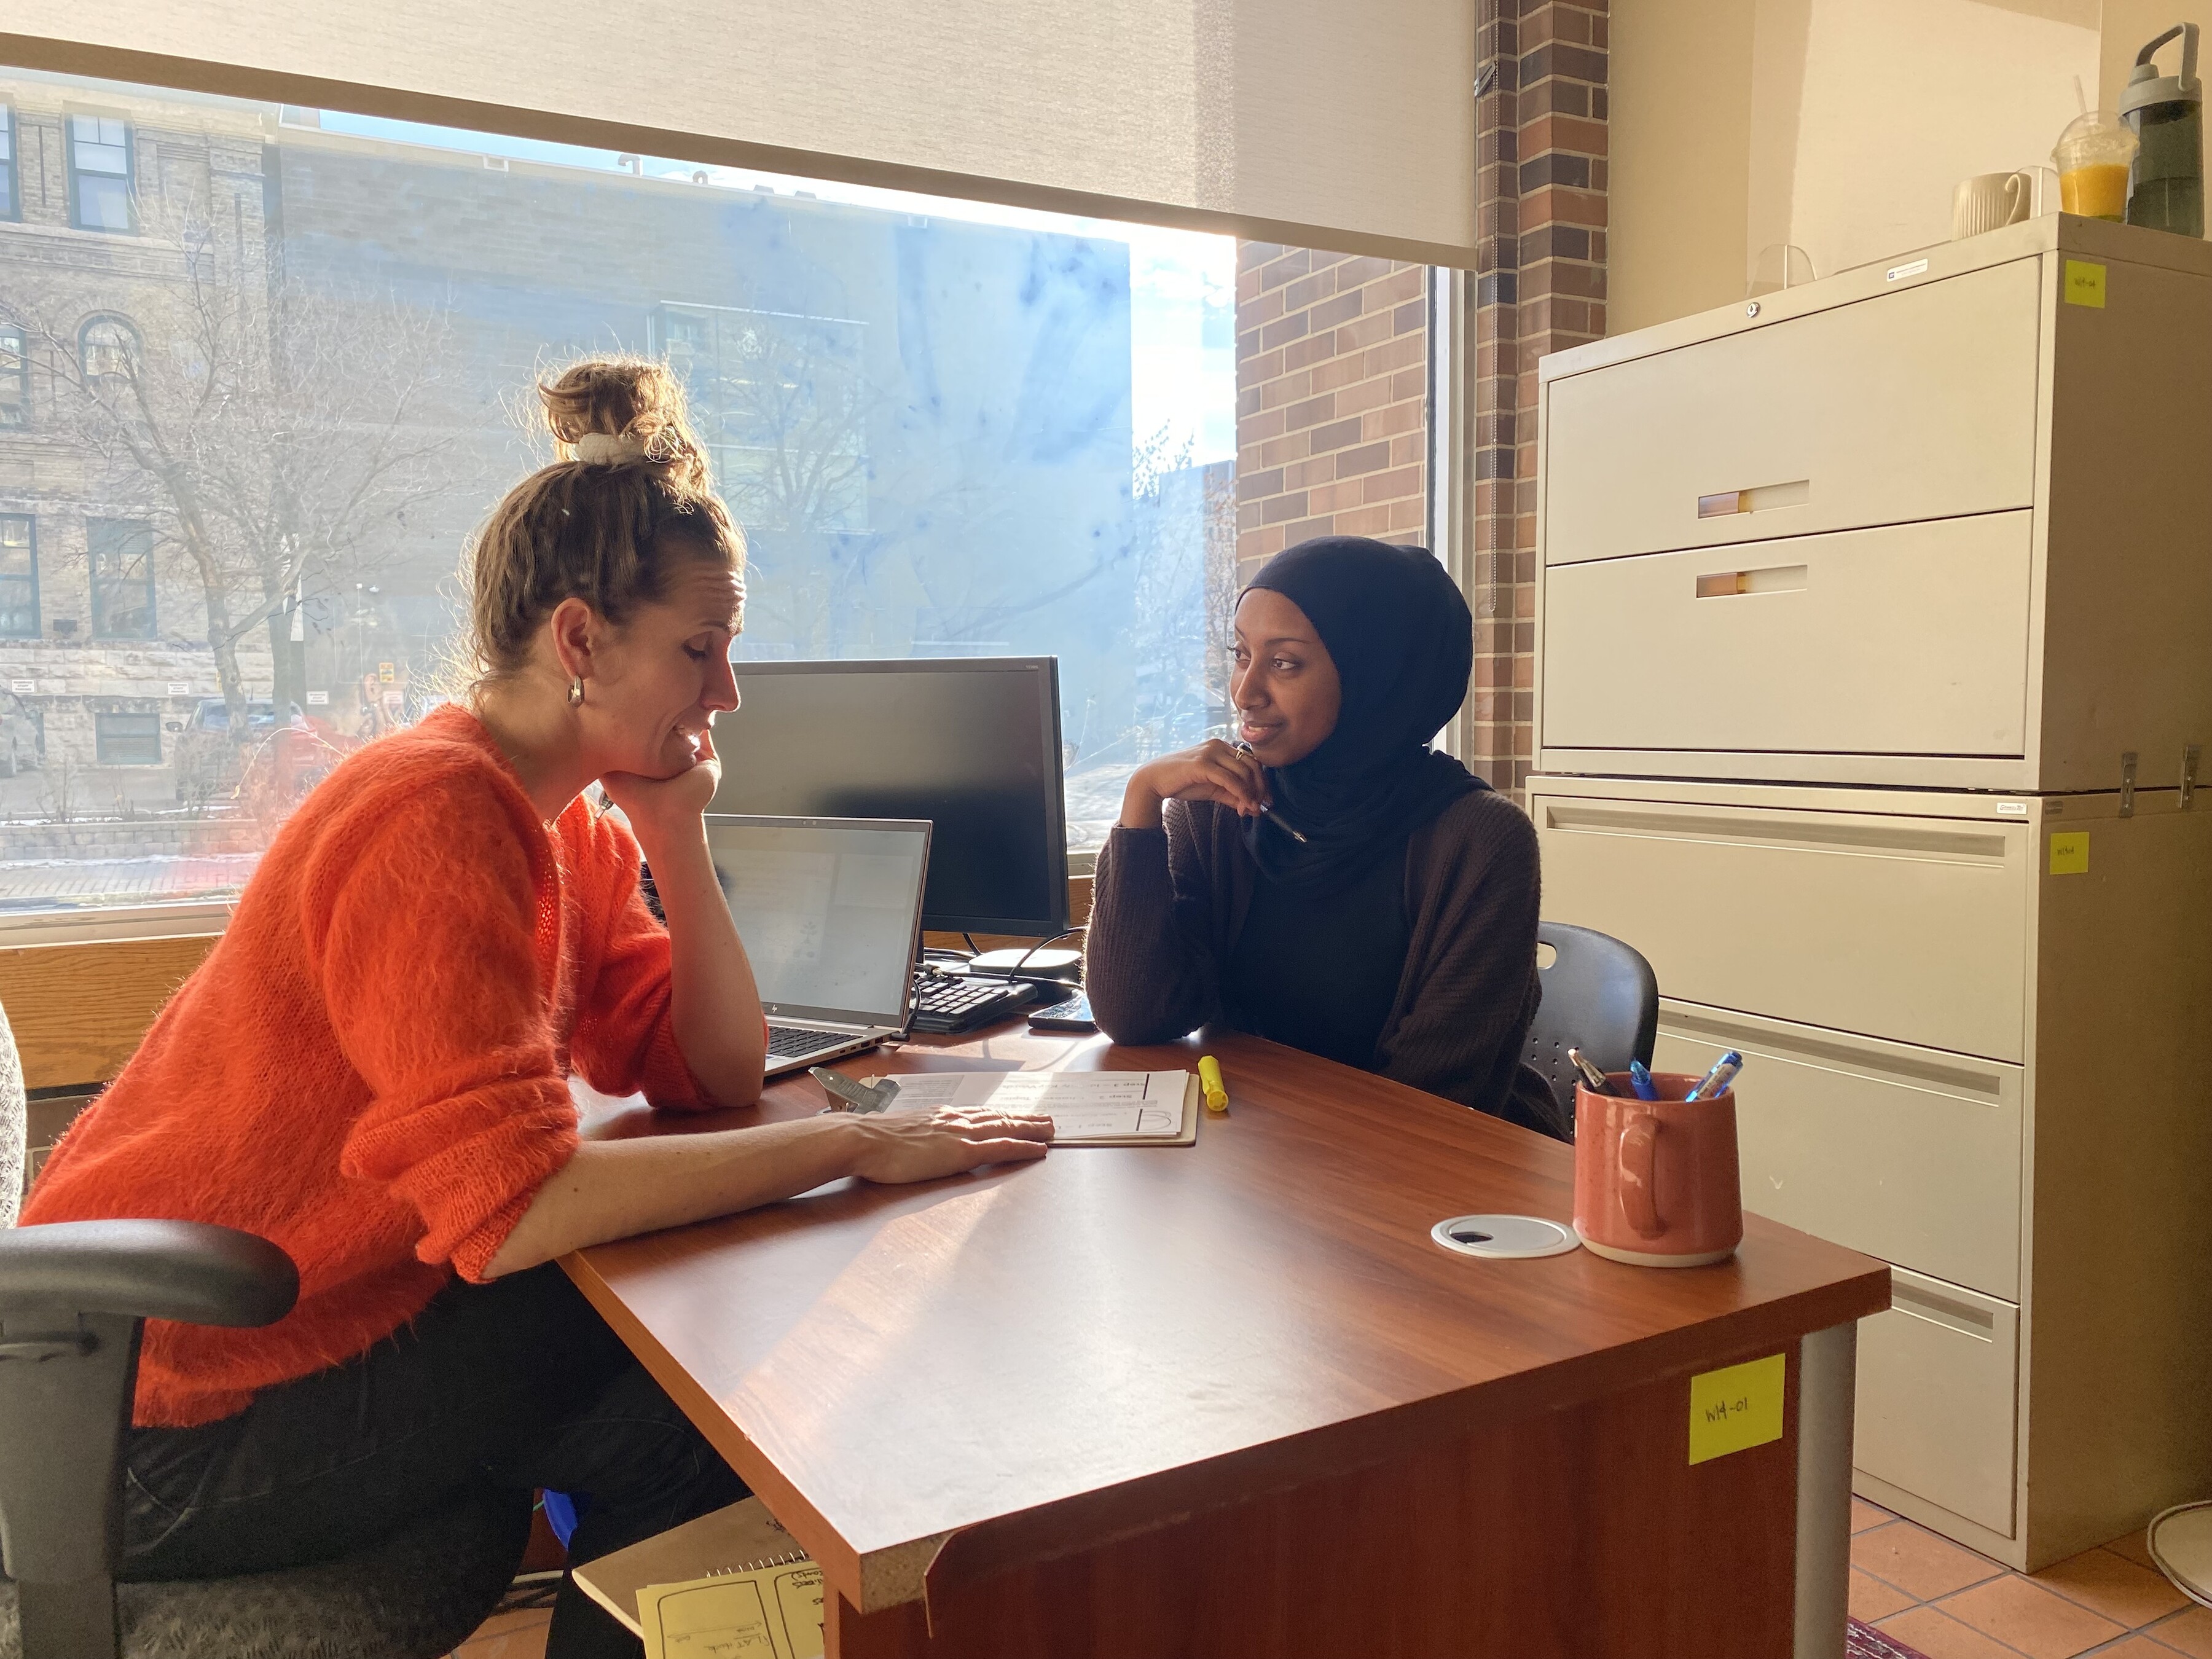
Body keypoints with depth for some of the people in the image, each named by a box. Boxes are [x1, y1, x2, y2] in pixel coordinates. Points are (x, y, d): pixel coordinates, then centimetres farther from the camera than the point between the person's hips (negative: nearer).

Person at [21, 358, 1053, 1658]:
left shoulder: (571, 824, 2)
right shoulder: (441, 817, -26)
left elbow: (719, 1074, -2)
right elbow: (512, 1205, -34)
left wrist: (678, 832, -12)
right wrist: (850, 1144, -30)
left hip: (320, 1308, 8)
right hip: (178, 1419, -8)